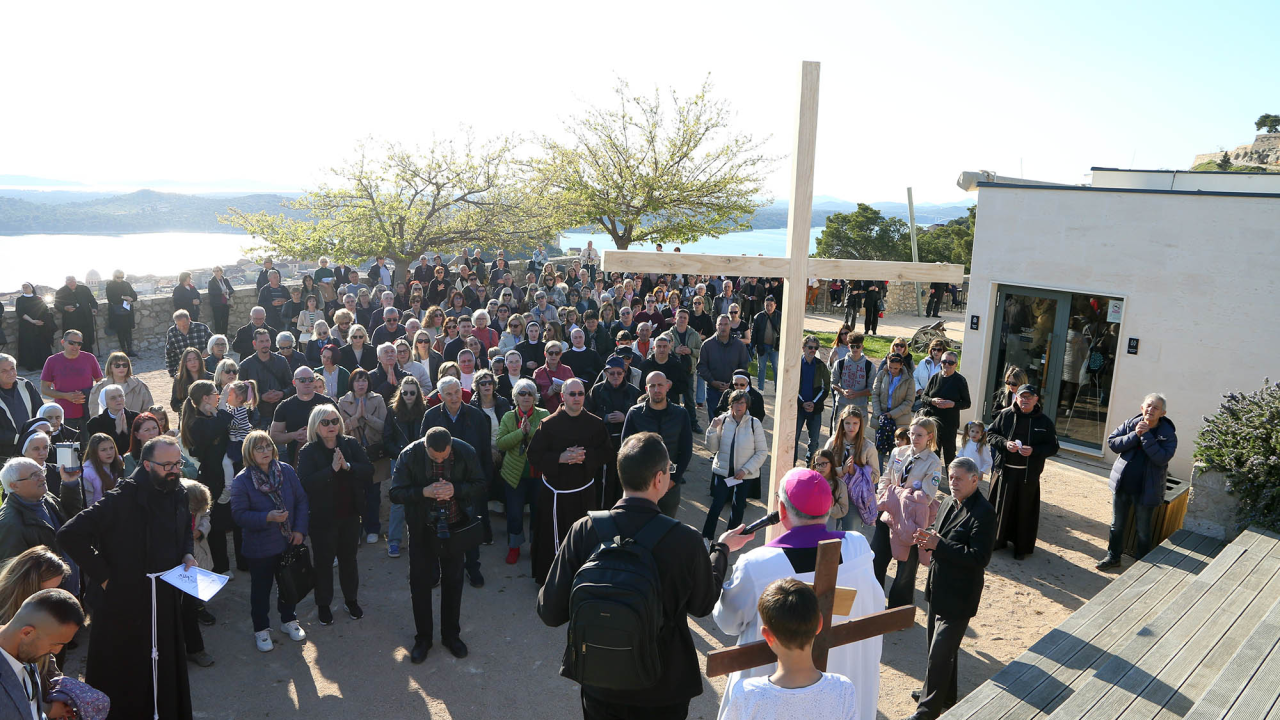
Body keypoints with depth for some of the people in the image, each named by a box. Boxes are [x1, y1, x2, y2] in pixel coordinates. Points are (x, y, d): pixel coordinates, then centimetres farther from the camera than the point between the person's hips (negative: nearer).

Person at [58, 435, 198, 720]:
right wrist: (103, 576, -19)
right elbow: (70, 534, -24)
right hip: (126, 603, -7)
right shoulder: (123, 499, -20)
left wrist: (187, 554, 2)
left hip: (167, 601, 7)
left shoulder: (179, 495, 3)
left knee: (168, 673, 18)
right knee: (124, 681, 8)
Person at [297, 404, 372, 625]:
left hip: (350, 514, 3)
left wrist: (347, 466, -24)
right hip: (322, 516, -3)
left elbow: (369, 470, -10)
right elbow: (306, 483, -24)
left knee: (348, 558, 18)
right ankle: (323, 604, 29)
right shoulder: (308, 451, -12)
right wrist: (332, 469, -29)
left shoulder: (350, 444, -2)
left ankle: (351, 599, 35)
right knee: (324, 561, 10)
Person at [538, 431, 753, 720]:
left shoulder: (585, 531, -19)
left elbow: (550, 612, -13)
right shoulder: (687, 540, -22)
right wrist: (722, 549, 13)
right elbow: (703, 605, -3)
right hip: (664, 690, -1)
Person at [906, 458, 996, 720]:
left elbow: (979, 557, -26)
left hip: (958, 596, -9)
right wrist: (928, 539, -6)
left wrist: (938, 545, -28)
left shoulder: (983, 512, -21)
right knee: (940, 647, 23)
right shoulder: (949, 502, 6)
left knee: (939, 655, -2)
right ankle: (945, 696, 42)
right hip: (938, 589, 9)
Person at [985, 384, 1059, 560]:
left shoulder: (1044, 422, -1)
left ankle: (1022, 547, 18)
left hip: (1029, 474, -1)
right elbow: (991, 433, 6)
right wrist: (1005, 443, -13)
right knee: (1000, 506, 8)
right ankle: (997, 540, 25)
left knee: (1025, 509, 5)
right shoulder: (1005, 415, 1)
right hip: (1004, 469, 1)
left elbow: (1053, 447, 1)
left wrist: (1034, 450, -17)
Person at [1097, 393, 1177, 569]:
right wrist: (1135, 435, -19)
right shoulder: (1130, 424, -2)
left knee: (1143, 529, 10)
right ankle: (1113, 557, 31)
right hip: (1122, 485, 3)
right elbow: (1112, 443, -9)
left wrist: (1146, 436, -26)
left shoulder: (1168, 434, -11)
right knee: (1117, 525, 16)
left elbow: (1162, 458, -24)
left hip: (1146, 490, -3)